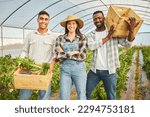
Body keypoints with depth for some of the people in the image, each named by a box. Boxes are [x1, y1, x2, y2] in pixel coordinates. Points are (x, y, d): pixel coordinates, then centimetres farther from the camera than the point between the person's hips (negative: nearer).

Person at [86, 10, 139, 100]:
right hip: (94, 70, 2)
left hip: (109, 71, -2)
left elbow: (127, 44, -8)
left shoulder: (114, 33, 0)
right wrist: (107, 38, -20)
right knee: (85, 93, 13)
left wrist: (131, 30, -25)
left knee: (111, 97, 10)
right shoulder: (92, 35, 5)